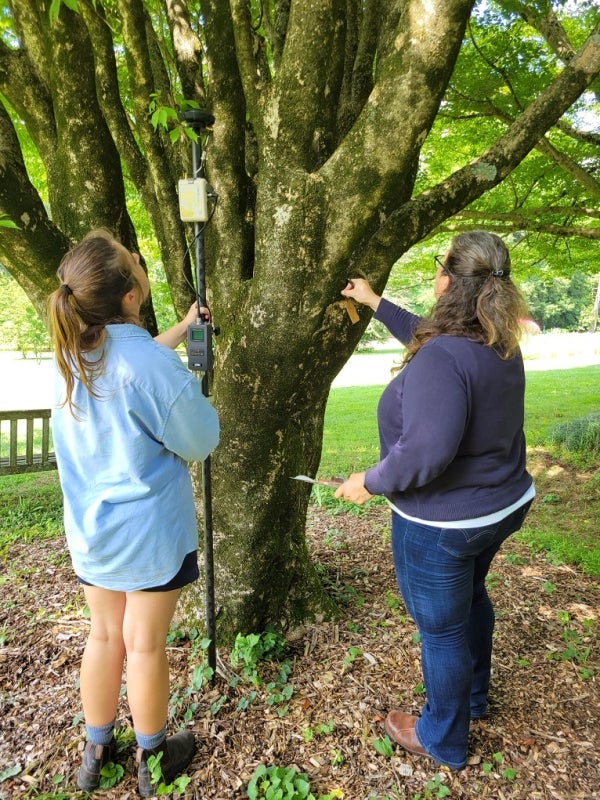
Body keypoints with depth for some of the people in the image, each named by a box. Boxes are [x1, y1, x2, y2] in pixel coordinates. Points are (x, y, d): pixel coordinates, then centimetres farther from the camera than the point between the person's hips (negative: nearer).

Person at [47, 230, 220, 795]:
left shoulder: (70, 353, -3)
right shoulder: (153, 366, -25)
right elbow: (201, 441, -13)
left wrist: (181, 330, 23)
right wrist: (191, 389, 4)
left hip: (90, 528, 6)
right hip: (151, 530, -6)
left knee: (104, 636, 22)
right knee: (145, 644, 12)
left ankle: (96, 751, 40)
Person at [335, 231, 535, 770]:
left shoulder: (443, 357, -30)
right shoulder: (500, 345, -1)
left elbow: (427, 450, -36)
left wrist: (371, 482, -19)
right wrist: (375, 303, 23)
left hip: (443, 524, -9)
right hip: (502, 505, 9)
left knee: (441, 629, 12)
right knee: (470, 596, 30)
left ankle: (444, 741, 37)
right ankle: (473, 696, 55)